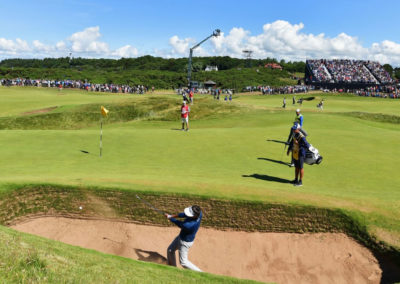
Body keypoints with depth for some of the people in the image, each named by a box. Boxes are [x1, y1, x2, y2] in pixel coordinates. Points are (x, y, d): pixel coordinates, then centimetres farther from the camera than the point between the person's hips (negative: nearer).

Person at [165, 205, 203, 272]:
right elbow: (185, 214, -3)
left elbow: (179, 224, -22)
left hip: (185, 242, -9)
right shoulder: (199, 213, -22)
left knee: (183, 262, 10)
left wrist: (169, 218, -5)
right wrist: (173, 216, -6)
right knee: (170, 250, 24)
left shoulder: (189, 225, -42)